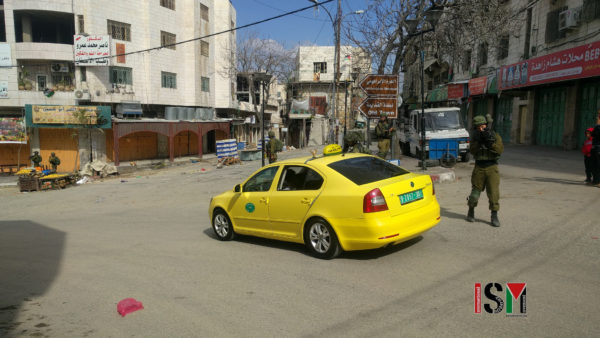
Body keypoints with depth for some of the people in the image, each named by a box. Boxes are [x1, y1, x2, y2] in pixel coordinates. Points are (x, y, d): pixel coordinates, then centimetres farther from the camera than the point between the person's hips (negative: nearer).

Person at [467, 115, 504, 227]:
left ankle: (494, 217, 2)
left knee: (493, 192, -6)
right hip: (479, 168, 1)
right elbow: (472, 151, -12)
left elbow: (500, 150, -15)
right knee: (475, 192, 6)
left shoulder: (495, 135, -1)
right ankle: (471, 212, 28)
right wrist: (479, 140, -25)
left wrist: (491, 141, -28)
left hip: (492, 168, -1)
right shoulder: (475, 137, 3)